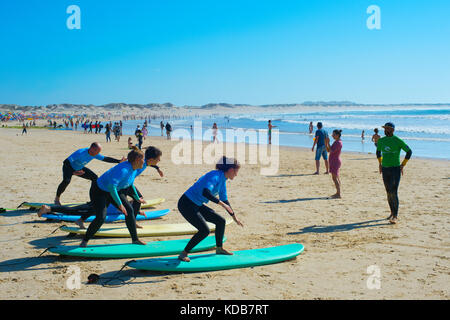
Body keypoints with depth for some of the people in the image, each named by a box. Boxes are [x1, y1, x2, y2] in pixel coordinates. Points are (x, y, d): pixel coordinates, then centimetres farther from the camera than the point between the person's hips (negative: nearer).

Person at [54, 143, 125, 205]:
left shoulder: (95, 155, -14)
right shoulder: (81, 153, -36)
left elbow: (105, 159, -3)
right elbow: (67, 162, -36)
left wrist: (119, 161, -7)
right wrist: (73, 172, -47)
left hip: (79, 168, 7)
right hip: (69, 166, -7)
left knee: (95, 178, -1)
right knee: (66, 181, -33)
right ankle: (57, 199, -13)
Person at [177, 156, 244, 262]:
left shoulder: (222, 180, 9)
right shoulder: (215, 176, -21)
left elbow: (225, 201, 20)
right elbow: (205, 192, -37)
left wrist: (235, 217, 25)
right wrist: (221, 203, -34)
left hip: (197, 205, 10)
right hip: (186, 204, -10)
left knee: (221, 221, 11)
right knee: (204, 230, -20)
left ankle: (219, 248, 28)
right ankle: (183, 254, -9)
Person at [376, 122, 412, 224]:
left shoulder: (398, 141, -8)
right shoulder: (381, 141, 7)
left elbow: (409, 151, -1)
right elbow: (378, 151, 26)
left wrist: (402, 165, -4)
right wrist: (380, 163, 18)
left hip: (395, 169, -5)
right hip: (385, 169, 5)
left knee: (394, 193, -13)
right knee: (388, 193, 11)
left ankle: (395, 216, -11)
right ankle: (392, 213, 25)